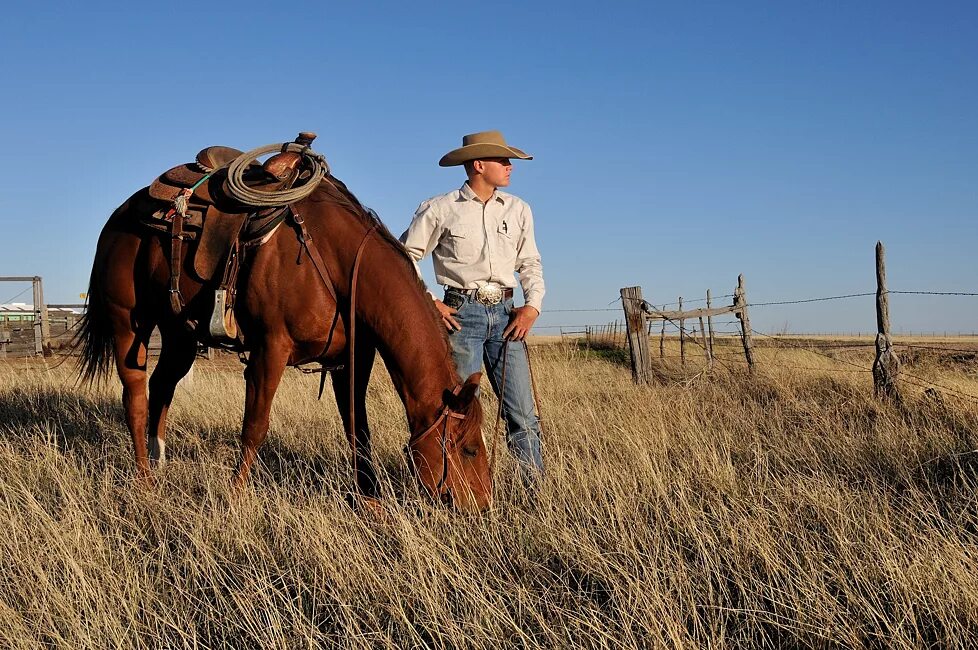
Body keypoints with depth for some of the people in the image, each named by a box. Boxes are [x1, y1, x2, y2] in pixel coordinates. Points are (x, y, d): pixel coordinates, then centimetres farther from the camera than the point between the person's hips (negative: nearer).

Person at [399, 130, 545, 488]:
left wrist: (532, 306, -1)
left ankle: (538, 489, 7)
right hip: (461, 312, -4)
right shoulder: (439, 209, 0)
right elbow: (406, 256, 2)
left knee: (522, 411, 2)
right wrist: (427, 302, -6)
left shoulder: (518, 209, 11)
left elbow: (530, 263, 14)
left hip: (505, 312, 4)